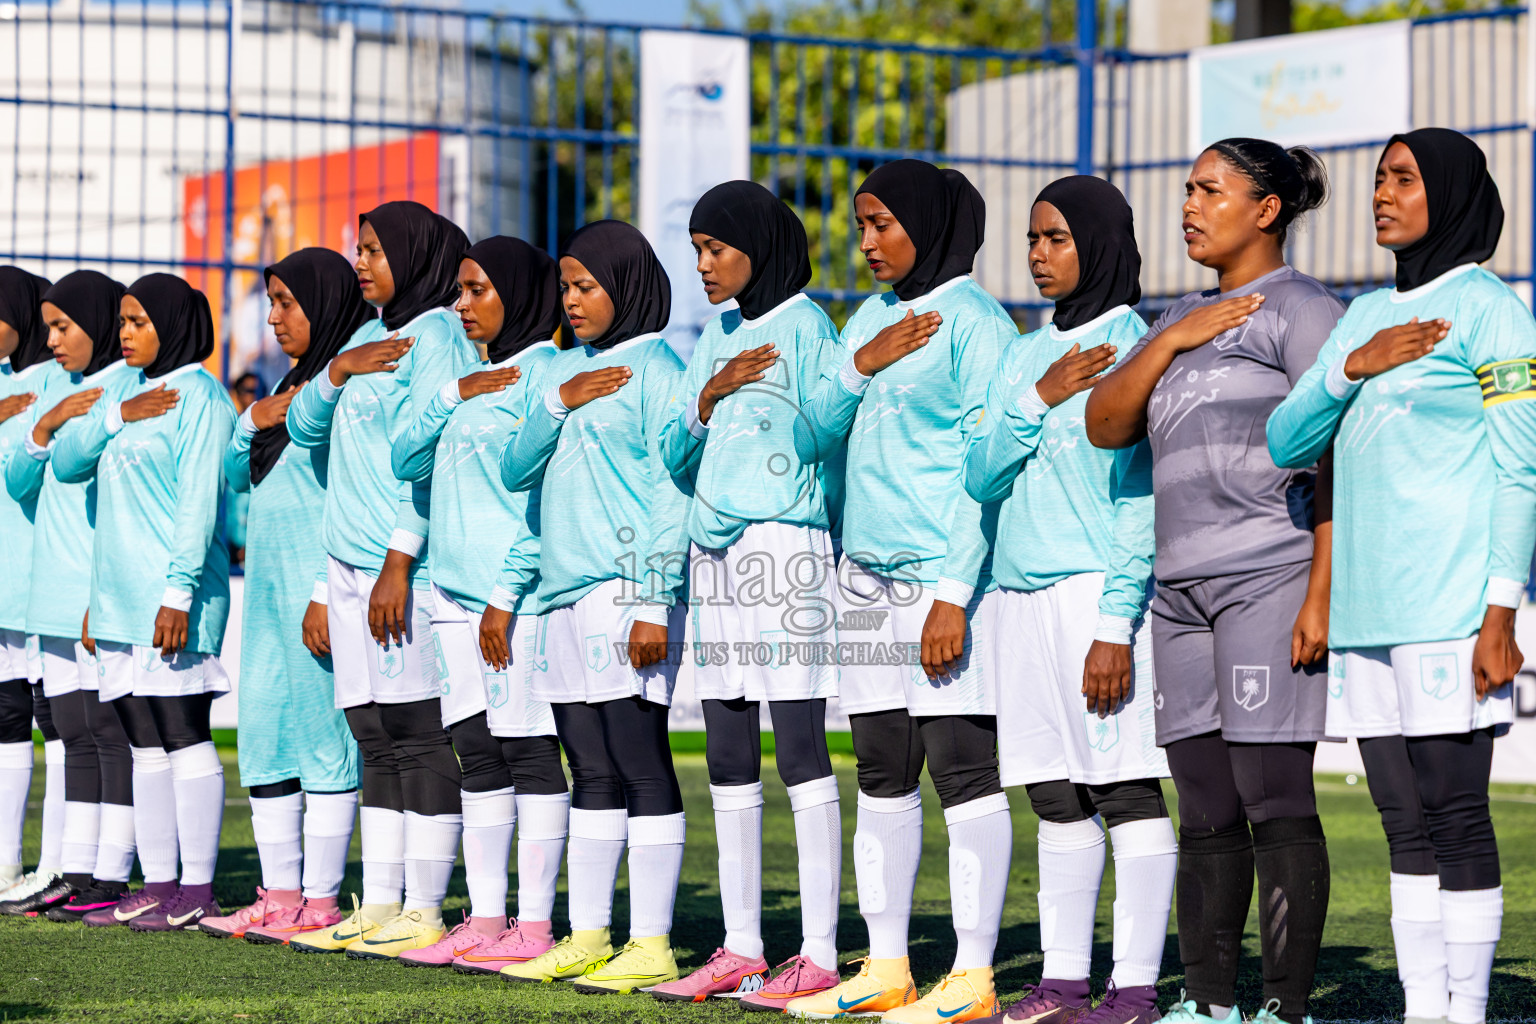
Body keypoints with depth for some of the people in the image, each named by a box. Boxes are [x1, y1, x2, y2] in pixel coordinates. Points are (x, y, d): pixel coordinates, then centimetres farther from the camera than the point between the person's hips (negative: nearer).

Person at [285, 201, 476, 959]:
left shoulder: (438, 336, -7)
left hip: (406, 563, -9)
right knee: (375, 738, 9)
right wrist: (339, 370, -1)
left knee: (420, 736, -6)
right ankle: (379, 906, 12)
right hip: (349, 559, 9)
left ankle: (424, 911, -5)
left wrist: (399, 562, -18)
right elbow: (304, 426, 18)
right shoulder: (370, 335, 19)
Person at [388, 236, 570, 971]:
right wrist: (452, 395, -1)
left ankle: (534, 925, -3)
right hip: (456, 590, 8)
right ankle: (486, 918, 12)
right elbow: (406, 461, 13)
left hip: (518, 596, -8)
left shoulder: (545, 374, -8)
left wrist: (506, 594, -16)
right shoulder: (476, 376, 18)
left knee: (529, 749, -5)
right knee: (478, 752, 8)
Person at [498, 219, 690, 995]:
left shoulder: (655, 370, -4)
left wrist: (654, 603, -15)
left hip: (626, 594, -8)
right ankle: (586, 939, 15)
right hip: (563, 593, 8)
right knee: (591, 776, 11)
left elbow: (672, 494, -9)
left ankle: (652, 945, -6)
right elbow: (516, 471, 13)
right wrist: (556, 405, -4)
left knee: (641, 767, -7)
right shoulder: (562, 371, 18)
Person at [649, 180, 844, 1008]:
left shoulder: (803, 326, -3)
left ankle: (819, 955, -8)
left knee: (800, 750, -8)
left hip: (785, 544, -8)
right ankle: (741, 949, 13)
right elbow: (676, 455, 15)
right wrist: (708, 397, -2)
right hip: (714, 552, 8)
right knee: (728, 759, 8)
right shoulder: (716, 338, 18)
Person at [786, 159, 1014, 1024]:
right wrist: (861, 366, -3)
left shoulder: (974, 321, -7)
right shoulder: (872, 318, 16)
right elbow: (814, 436, 14)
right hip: (869, 573, 8)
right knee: (883, 772, 9)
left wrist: (954, 592, -17)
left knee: (963, 766, -7)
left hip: (945, 571, -8)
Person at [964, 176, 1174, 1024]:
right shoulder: (1026, 356, 17)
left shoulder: (1134, 348, -4)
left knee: (1126, 789, -6)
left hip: (1099, 592, -7)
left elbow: (1143, 498, -9)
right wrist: (1037, 400, -6)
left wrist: (1117, 623, -15)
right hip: (1024, 595, 7)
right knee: (1057, 797, 9)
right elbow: (981, 477, 10)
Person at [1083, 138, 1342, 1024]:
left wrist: (1323, 594, -17)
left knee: (1274, 799, -8)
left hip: (1270, 580, -7)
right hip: (1184, 587, 7)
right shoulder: (1186, 314, 22)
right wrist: (1173, 340, 0)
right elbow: (1105, 425, 14)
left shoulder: (1302, 308, -2)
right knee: (1204, 808, 8)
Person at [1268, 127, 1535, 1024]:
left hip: (1450, 607, -7)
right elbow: (1286, 443, 14)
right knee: (1407, 824, 8)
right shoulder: (1366, 316, 19)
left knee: (1455, 814, -6)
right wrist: (1351, 368, -4)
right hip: (1365, 607, 7)